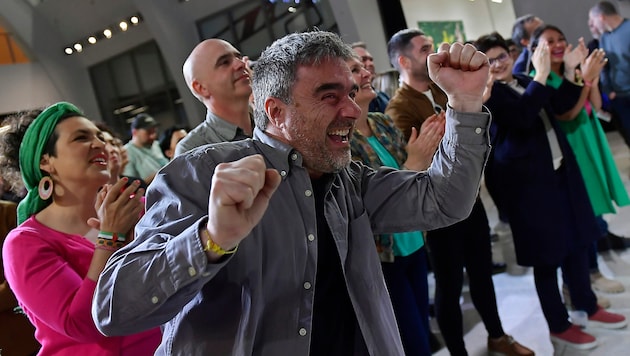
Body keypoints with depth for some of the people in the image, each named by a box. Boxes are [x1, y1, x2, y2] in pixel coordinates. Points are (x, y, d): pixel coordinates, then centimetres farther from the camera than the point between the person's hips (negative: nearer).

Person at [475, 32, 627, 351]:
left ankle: (588, 306, 37)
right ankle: (559, 326, 19)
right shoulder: (485, 94, -15)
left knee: (576, 240, 19)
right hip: (529, 181, -8)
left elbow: (560, 106, 18)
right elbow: (523, 117, -30)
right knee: (547, 255, 2)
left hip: (560, 171, 8)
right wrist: (541, 74, -28)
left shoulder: (525, 82, 10)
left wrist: (569, 71, 7)